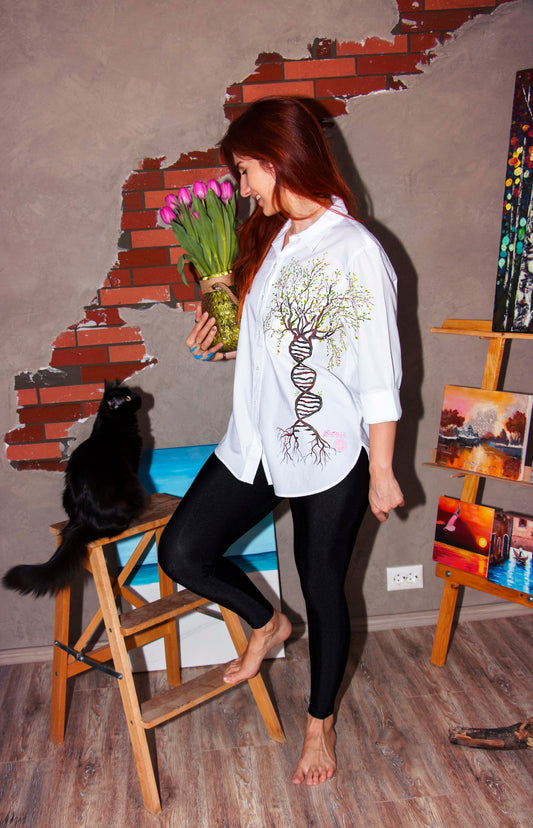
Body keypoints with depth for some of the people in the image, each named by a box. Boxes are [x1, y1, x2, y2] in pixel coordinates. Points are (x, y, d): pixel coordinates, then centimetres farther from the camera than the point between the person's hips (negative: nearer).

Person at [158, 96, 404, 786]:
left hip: (330, 454, -7)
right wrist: (223, 338, 1)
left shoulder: (357, 253, -17)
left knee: (323, 590, 10)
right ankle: (266, 622, 32)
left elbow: (380, 376, -15)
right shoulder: (268, 238, 8)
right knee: (181, 552, 2)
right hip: (256, 443, 7)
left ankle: (320, 723, 36)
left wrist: (382, 471, -12)